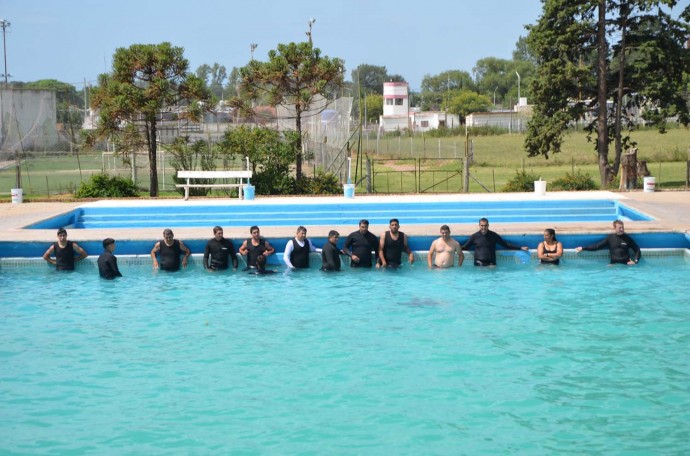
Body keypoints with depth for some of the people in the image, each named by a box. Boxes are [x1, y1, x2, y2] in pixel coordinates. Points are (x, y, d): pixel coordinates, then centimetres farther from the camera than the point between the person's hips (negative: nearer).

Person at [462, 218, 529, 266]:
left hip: (491, 263, 0)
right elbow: (465, 247, 14)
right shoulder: (474, 236, 6)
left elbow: (506, 244, 11)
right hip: (479, 264, 0)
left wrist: (520, 248, 9)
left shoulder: (493, 236, 7)